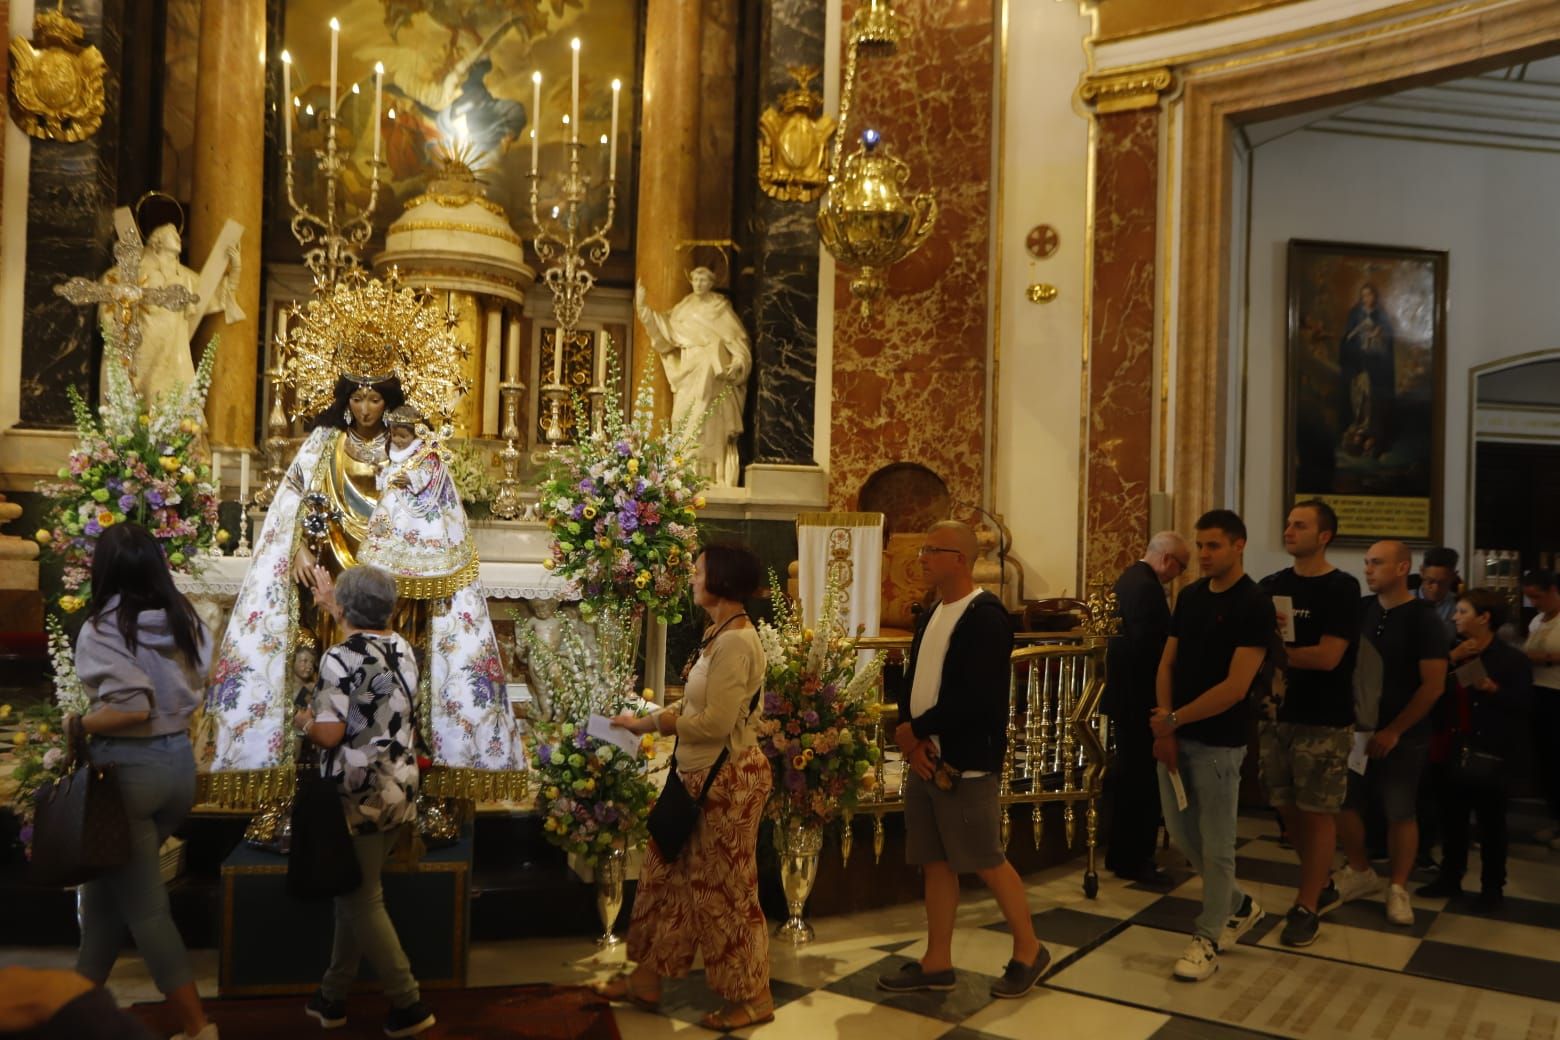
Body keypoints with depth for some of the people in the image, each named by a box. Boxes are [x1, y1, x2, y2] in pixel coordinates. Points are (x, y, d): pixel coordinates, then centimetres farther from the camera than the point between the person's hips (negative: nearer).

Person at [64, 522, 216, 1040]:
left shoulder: (101, 629, -16)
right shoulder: (186, 621, 2)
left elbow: (132, 708, -24)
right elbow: (194, 689, 2)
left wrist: (76, 725, -9)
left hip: (126, 770, -6)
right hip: (179, 764, 6)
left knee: (145, 906, 4)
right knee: (106, 884, 23)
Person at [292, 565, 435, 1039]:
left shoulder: (339, 657, -16)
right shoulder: (402, 649, 5)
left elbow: (330, 734, -20)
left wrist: (303, 720, 2)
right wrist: (331, 603, 40)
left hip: (359, 795, -7)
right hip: (399, 790, 7)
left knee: (361, 900, 4)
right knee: (356, 892, 17)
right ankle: (332, 996, 28)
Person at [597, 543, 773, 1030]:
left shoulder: (735, 641, -21)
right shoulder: (720, 635, 11)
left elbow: (717, 722, -24)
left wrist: (649, 723, -14)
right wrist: (648, 719, -2)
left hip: (729, 779, -10)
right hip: (703, 776, 10)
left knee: (724, 888, 3)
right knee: (670, 875, 17)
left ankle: (753, 998, 20)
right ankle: (646, 979, 31)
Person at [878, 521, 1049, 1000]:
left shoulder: (986, 616, -15)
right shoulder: (931, 614, 12)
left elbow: (975, 697, -23)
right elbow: (913, 683, 12)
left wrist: (914, 731, -14)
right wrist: (910, 738, -6)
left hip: (965, 765, -8)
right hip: (925, 760, 8)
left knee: (988, 863, 3)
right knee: (936, 863, 13)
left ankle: (1028, 951, 22)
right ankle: (937, 963, 23)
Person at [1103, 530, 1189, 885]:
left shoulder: (1128, 579, 12)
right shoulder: (1148, 588, -20)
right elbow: (1151, 647, -24)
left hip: (1124, 693, 11)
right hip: (1141, 698, -11)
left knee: (1128, 776, 18)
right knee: (1145, 781, -2)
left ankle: (1119, 855, 27)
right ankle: (1135, 860, 6)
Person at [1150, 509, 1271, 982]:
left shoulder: (1253, 605, -13)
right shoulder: (1189, 596, 8)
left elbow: (1235, 687, -19)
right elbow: (1167, 665, 8)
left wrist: (1174, 719, -13)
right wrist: (1164, 729, -3)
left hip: (1217, 742, -7)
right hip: (1174, 736, 7)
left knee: (1215, 845, 4)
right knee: (1181, 835, 15)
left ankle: (1208, 937, 19)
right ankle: (1240, 906, 36)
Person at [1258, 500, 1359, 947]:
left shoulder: (1342, 589, -8)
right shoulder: (1271, 586, 8)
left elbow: (1327, 656, -17)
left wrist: (1277, 652, -9)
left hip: (1323, 721, -5)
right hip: (1275, 714, 5)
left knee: (1316, 813, 2)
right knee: (1288, 810, 12)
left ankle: (1308, 907, 12)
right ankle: (1321, 881, 32)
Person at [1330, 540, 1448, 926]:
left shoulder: (1423, 619, -9)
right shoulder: (1361, 610, 3)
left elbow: (1433, 685, -12)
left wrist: (1394, 731, -14)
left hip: (1403, 736, -4)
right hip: (1358, 729, 4)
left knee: (1400, 813, 4)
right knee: (1343, 804, 6)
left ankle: (1397, 888, 19)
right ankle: (1361, 872, 26)